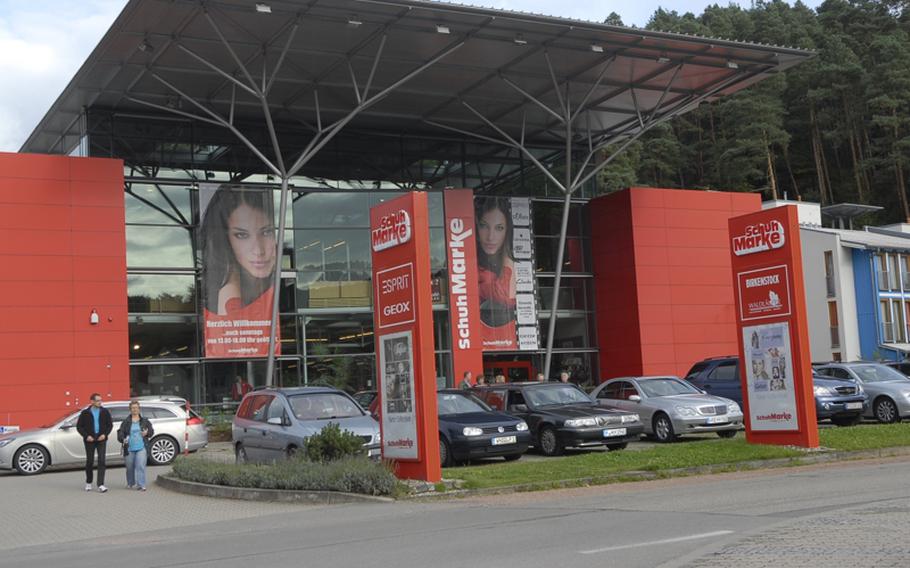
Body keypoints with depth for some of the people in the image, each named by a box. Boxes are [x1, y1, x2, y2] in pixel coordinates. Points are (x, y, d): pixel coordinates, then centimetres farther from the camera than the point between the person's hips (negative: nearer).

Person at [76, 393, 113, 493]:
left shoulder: (105, 412, 4)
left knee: (102, 461, -8)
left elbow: (110, 424, 9)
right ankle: (88, 483, 27)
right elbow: (79, 426, 2)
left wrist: (105, 434, -6)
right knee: (89, 461, 8)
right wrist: (86, 436, -10)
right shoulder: (85, 413, 0)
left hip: (101, 440, 1)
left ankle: (100, 485, -10)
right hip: (90, 440, -1)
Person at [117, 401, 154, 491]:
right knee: (130, 467, 11)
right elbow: (120, 433, 0)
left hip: (141, 447, -1)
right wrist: (123, 439, -21)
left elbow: (151, 431, 13)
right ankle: (130, 483, 31)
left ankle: (141, 485, -12)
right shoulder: (126, 422, 5)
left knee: (140, 466, -13)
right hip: (129, 448, 1)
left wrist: (147, 432, -9)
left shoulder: (144, 421, 8)